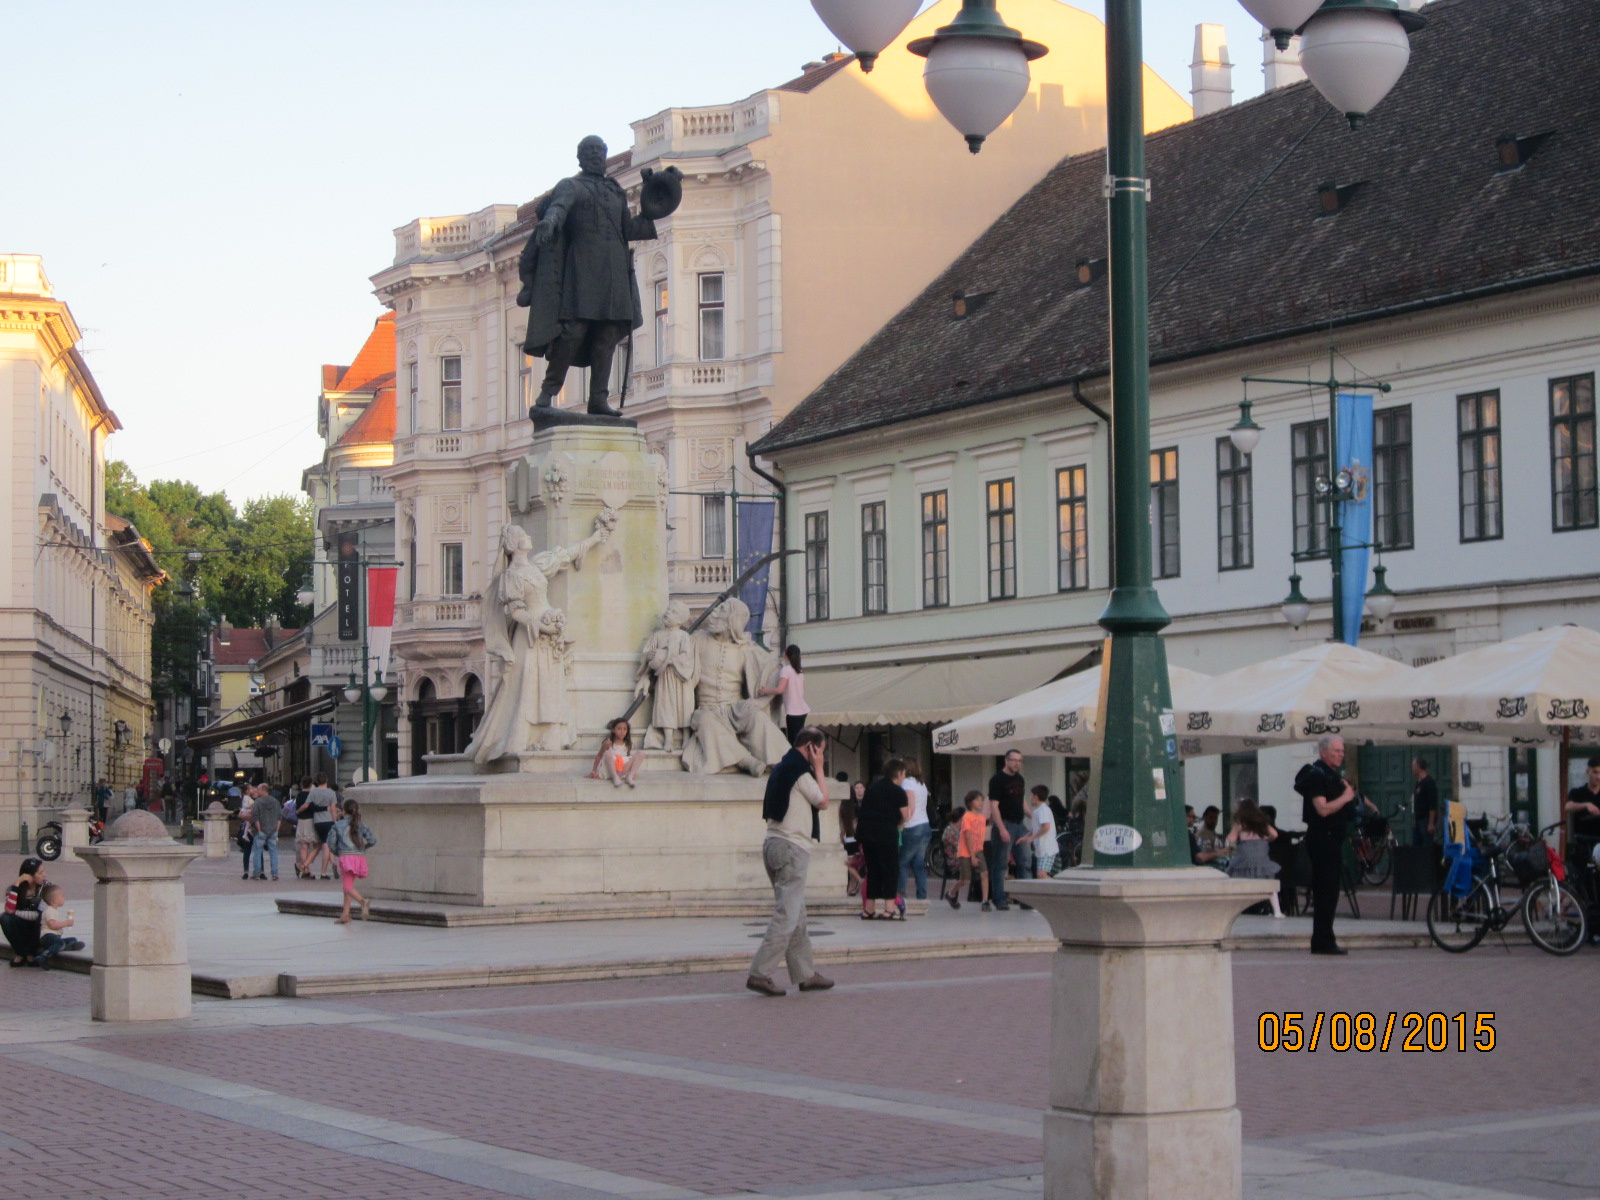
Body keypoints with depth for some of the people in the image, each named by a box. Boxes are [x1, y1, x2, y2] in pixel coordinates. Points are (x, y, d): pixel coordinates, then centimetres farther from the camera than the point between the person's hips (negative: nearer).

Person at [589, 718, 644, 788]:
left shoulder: (627, 744, 9)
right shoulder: (609, 743, -4)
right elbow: (599, 756, 2)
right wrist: (593, 771, 1)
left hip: (624, 771, 4)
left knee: (641, 753, -9)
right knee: (608, 753, -33)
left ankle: (629, 777, -23)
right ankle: (615, 778, -38)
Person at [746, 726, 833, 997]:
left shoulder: (783, 767, 18)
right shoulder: (799, 769, -11)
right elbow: (822, 801, -3)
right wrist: (818, 768, 3)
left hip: (774, 843, 10)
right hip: (791, 847, -10)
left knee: (796, 916, 14)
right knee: (787, 916, -10)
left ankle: (805, 974, 19)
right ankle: (760, 974, -14)